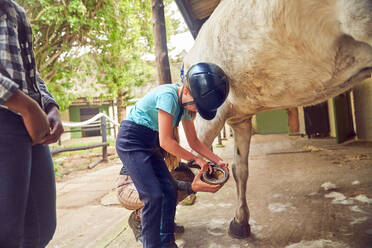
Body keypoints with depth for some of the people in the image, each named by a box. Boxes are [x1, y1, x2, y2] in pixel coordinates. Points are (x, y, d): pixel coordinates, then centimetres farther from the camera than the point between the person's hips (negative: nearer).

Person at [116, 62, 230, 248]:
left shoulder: (187, 104, 1)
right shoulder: (168, 95, -26)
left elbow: (194, 141, 7)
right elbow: (165, 142, -25)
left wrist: (217, 160, -2)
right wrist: (196, 159, -17)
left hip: (150, 145, 8)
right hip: (130, 141, -8)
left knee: (169, 191, 3)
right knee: (154, 195, -14)